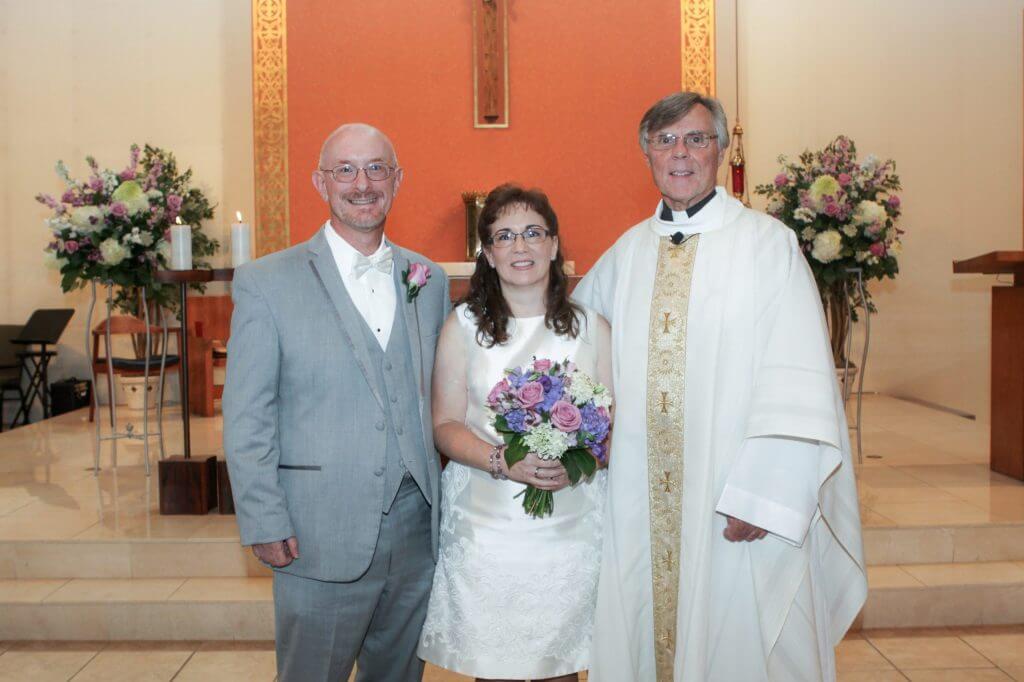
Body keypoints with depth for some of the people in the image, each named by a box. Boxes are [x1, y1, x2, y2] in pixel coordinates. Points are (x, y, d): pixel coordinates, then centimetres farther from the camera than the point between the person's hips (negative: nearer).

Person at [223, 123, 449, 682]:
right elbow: (245, 419, -6)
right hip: (321, 537, -4)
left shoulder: (429, 280, 7)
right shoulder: (266, 283, -5)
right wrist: (264, 525, -10)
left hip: (418, 530, 4)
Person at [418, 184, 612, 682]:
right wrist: (502, 461, -18)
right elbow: (445, 426, 0)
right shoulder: (463, 326, 3)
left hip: (570, 525, 1)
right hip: (486, 525, -1)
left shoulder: (591, 327, 6)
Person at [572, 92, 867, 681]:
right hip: (642, 502, 4)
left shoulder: (767, 243, -4)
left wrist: (765, 496, -18)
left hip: (733, 501, -4)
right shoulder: (628, 251, 10)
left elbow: (798, 382, -11)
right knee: (646, 633, 12)